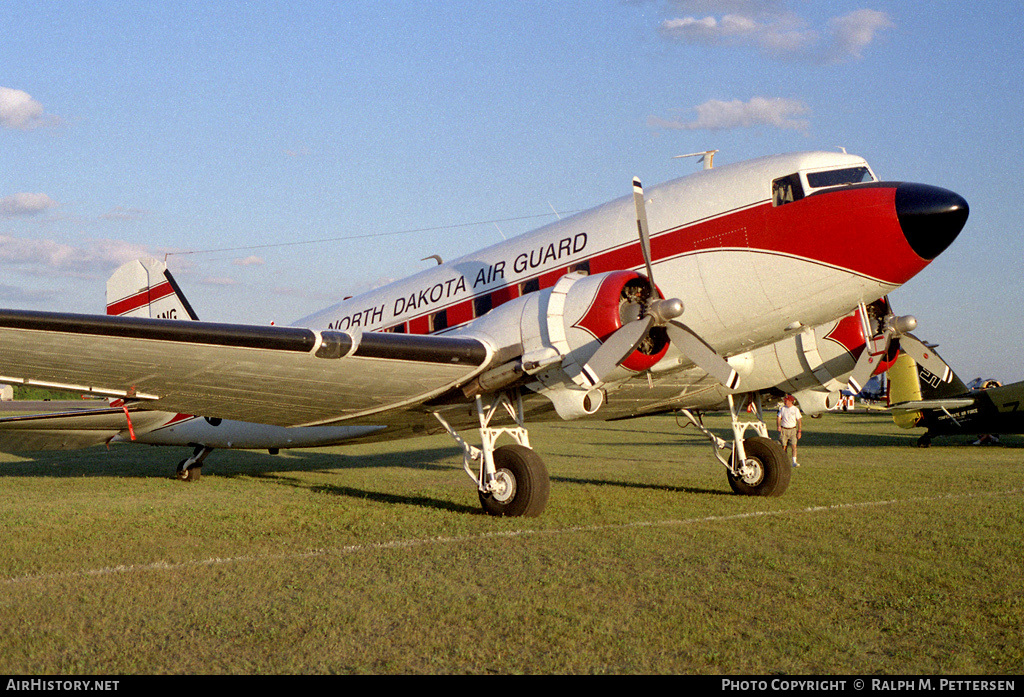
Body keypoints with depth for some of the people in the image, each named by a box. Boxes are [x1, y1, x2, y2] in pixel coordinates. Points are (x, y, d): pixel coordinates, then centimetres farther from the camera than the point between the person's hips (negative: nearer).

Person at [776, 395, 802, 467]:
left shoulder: (795, 409, 1)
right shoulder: (783, 408, 6)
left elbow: (799, 420, 2)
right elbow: (778, 418, 4)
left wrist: (799, 431, -3)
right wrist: (778, 426, -15)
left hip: (793, 429, -1)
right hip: (783, 429, 1)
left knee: (794, 446, -10)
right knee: (784, 446, 3)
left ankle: (794, 462, -10)